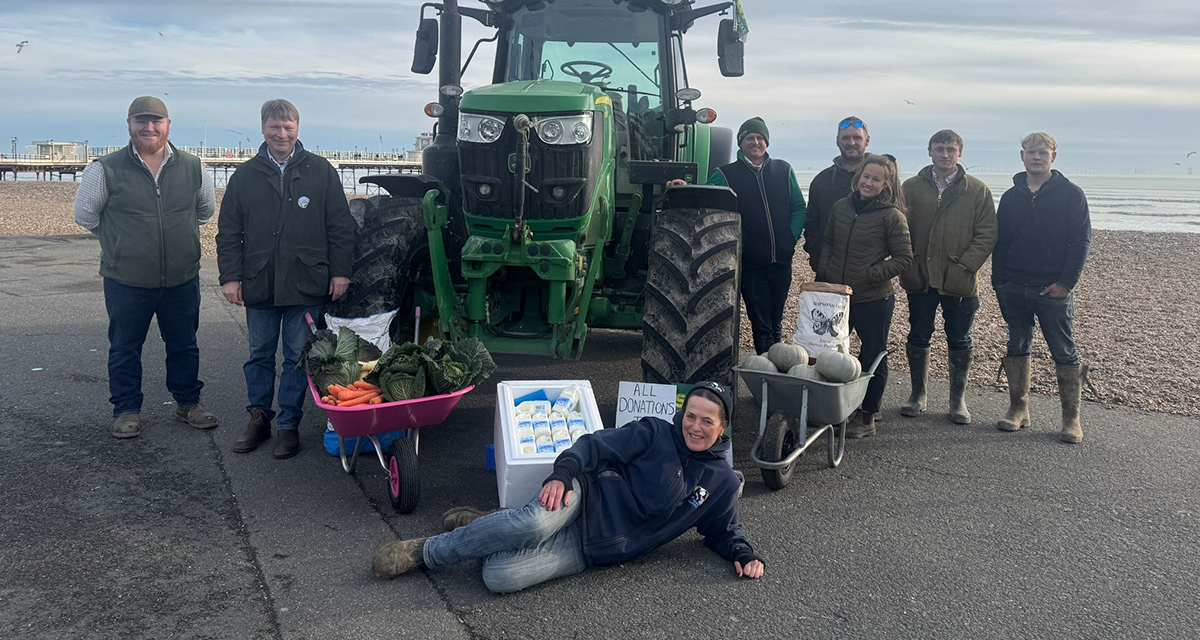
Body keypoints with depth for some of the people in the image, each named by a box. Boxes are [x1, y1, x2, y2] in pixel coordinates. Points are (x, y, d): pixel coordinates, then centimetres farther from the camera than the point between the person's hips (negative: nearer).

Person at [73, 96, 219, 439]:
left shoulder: (192, 167, 1)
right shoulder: (106, 170, -7)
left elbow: (206, 210, 19)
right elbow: (85, 214, 7)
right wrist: (120, 242, 10)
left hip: (182, 279, 2)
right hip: (126, 281, -2)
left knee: (184, 345, 14)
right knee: (125, 348, 9)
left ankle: (188, 403, 30)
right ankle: (126, 410, 23)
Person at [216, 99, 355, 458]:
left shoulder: (321, 172, 3)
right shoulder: (245, 176, 7)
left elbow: (341, 226, 4)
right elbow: (229, 232, 8)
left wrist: (340, 271, -1)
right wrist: (230, 276, 1)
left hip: (305, 284, -2)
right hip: (259, 283, 2)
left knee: (298, 357, 4)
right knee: (260, 355, 11)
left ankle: (289, 425, 15)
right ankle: (259, 418, 25)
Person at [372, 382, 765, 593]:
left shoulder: (722, 483, 9)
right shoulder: (655, 434, 2)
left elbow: (723, 530, 23)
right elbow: (596, 445, -2)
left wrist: (744, 555, 1)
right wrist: (562, 473, -21)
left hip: (593, 550, 1)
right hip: (586, 497, 0)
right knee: (535, 524, -38)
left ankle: (492, 530, 6)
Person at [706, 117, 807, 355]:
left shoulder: (784, 171, 11)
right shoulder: (725, 174, 2)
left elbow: (799, 208, 13)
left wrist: (791, 237, 0)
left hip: (782, 259, 3)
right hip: (750, 263, -3)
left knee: (776, 322, 14)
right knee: (761, 324, -2)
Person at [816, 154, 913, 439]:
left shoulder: (892, 216, -9)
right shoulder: (841, 207, 6)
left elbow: (904, 259, -7)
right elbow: (827, 242, 18)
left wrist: (872, 275, -15)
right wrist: (824, 269, 4)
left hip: (874, 300, -5)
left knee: (872, 357, 7)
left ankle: (866, 418, 20)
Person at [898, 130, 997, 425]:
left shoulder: (978, 190, 1)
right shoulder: (911, 188, 4)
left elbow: (987, 234, -2)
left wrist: (964, 266, -12)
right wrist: (908, 266, -6)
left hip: (960, 282, -1)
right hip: (920, 279, 1)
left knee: (959, 342, 8)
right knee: (918, 337, 9)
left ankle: (958, 400, 22)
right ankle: (918, 394, 25)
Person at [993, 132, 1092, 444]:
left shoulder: (1071, 194, -1)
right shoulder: (1011, 197, 9)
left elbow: (1081, 241, -4)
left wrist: (1066, 282, -11)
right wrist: (999, 283, 4)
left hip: (1053, 290, -4)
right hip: (1014, 288, 4)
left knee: (1064, 353, 1)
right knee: (1017, 348, 9)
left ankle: (1071, 418, 8)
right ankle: (1018, 409, 19)